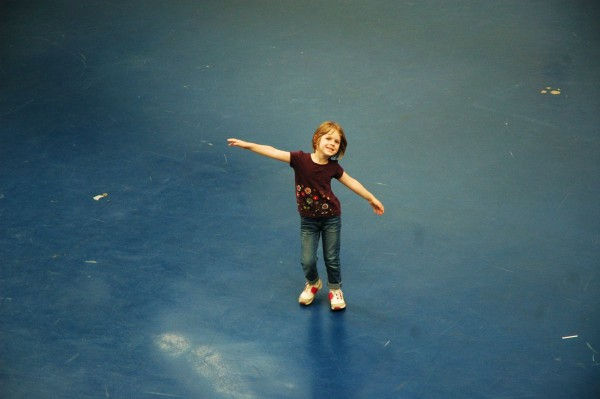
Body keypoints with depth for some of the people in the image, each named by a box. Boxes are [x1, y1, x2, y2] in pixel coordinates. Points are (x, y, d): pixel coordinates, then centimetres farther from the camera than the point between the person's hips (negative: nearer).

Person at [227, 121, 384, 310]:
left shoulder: (333, 167, -13)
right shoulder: (300, 159, -20)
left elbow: (350, 181, 3)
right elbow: (273, 152, -27)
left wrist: (371, 198, 11)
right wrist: (246, 145, -35)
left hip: (331, 218, 1)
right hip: (308, 220, -1)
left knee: (332, 259, 8)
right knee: (307, 261, -1)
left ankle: (335, 289, 36)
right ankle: (313, 283, 34)